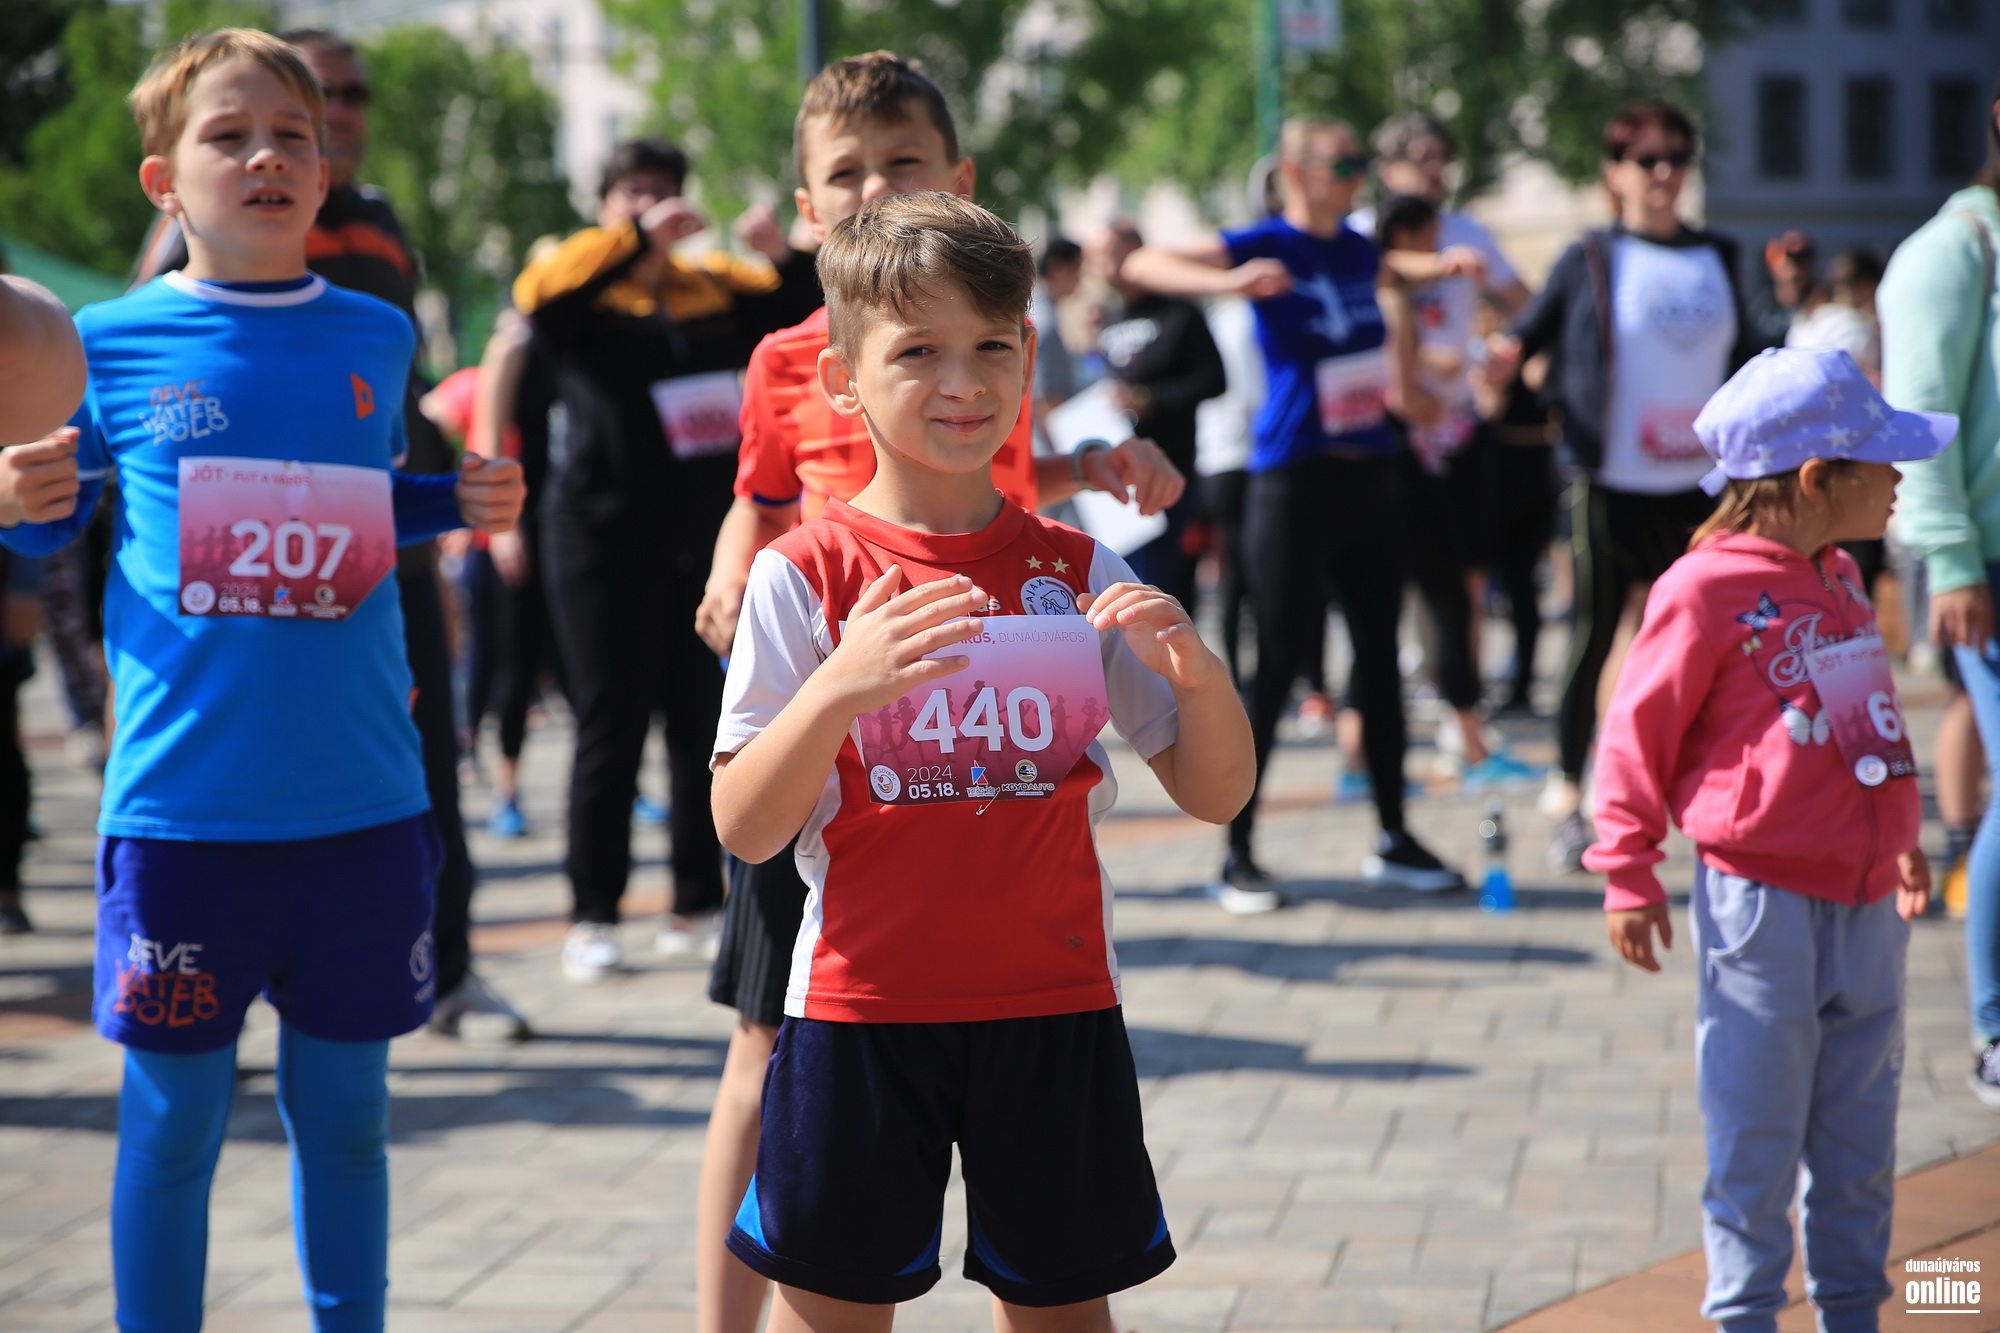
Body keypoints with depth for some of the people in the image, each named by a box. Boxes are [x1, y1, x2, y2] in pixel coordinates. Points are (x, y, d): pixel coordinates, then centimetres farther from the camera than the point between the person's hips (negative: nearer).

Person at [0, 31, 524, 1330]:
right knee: (174, 1115, 5)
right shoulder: (113, 342, 0)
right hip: (184, 798, -2)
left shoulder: (376, 335, 7)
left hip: (363, 797, 2)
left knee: (344, 1105, 12)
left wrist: (464, 502, 3)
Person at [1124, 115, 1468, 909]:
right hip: (1295, 476, -7)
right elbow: (1144, 265, -22)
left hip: (1369, 470, 7)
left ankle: (1393, 842, 20)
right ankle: (1238, 857, 2)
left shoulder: (1358, 250, 10)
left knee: (1380, 651, 10)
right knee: (1279, 659, -5)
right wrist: (1229, 282, -37)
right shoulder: (1269, 247, -9)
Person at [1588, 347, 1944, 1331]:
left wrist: (1897, 842, 30)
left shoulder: (1838, 580, 12)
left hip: (1864, 900, 7)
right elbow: (1639, 731, -8)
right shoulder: (1707, 589, -12)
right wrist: (1628, 873, -9)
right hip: (1762, 898, -7)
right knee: (1757, 1122, 0)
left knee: (1860, 1122, 13)